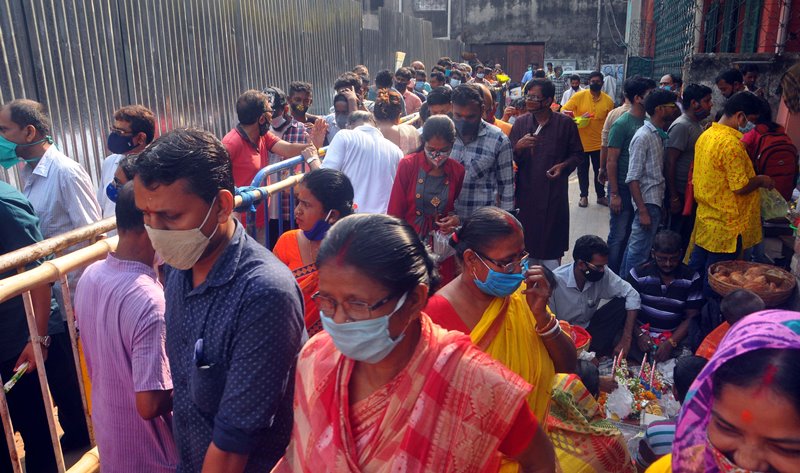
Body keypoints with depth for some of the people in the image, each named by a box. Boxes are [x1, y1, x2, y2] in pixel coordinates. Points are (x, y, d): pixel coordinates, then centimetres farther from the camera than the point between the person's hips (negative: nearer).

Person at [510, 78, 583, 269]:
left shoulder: (565, 124, -1)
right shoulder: (521, 123, 5)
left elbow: (577, 154, 9)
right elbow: (509, 159, 4)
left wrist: (564, 165, -10)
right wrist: (518, 147, -16)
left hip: (554, 194, -2)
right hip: (525, 192, 2)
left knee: (551, 246, 1)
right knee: (527, 241, 9)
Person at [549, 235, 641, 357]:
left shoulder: (603, 273, -14)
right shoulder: (555, 281, -27)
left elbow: (632, 295, -11)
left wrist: (626, 339, -19)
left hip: (589, 329, 5)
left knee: (622, 303, -15)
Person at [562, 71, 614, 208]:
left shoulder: (608, 101, -2)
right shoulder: (579, 96, -8)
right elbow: (564, 111, -7)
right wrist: (579, 119, -22)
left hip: (599, 143, 1)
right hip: (581, 142, -1)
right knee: (582, 170, 11)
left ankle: (601, 195, 27)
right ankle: (584, 196, 27)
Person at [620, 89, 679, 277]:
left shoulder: (659, 136, 12)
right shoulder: (643, 136, -14)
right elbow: (632, 179, -18)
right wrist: (643, 211, -20)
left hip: (656, 201, 9)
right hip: (648, 203, -9)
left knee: (634, 247, 16)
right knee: (639, 251, -4)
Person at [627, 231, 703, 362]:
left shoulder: (692, 279, -1)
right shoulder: (638, 273, -4)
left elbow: (691, 317, -2)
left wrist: (671, 343, -17)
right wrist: (639, 334, -20)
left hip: (675, 336, 1)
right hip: (642, 332, -1)